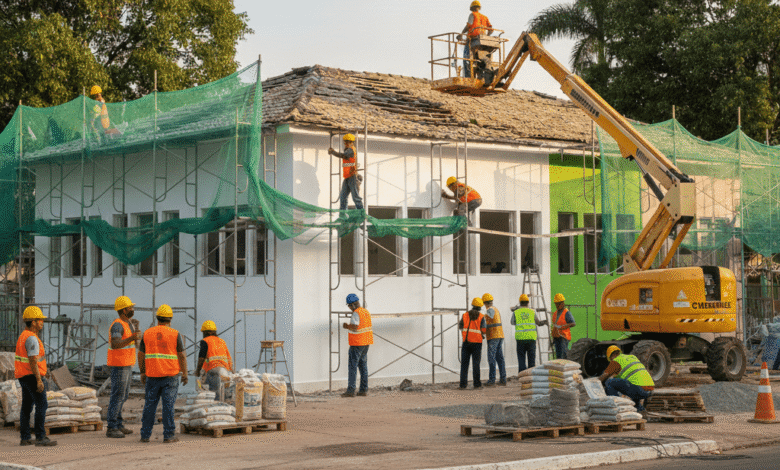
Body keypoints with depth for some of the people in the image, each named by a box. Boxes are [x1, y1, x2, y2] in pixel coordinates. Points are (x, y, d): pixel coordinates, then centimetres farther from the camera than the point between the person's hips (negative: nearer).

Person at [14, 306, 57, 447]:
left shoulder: (23, 336, 15)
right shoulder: (32, 339, -18)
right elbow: (33, 361, -23)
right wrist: (39, 381, -24)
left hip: (23, 377, 10)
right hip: (32, 376, -10)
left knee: (27, 407, 10)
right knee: (42, 405, -10)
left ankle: (25, 438, 11)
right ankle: (40, 437, -14)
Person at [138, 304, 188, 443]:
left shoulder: (147, 333, 3)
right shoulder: (175, 334, -5)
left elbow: (141, 355, 7)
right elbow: (182, 356, -5)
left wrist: (142, 373, 16)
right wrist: (185, 374, 3)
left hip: (152, 376, 2)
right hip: (171, 375, -2)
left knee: (150, 405, 9)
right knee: (168, 406, -1)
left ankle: (145, 435, 9)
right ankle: (168, 436, -3)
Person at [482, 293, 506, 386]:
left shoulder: (490, 310, -9)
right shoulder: (496, 310, 19)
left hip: (493, 336, -9)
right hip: (500, 336, 9)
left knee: (491, 358, -8)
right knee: (500, 358, 8)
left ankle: (491, 379, -12)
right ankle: (503, 379, 5)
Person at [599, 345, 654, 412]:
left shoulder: (616, 361, 6)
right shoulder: (633, 357, 28)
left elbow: (604, 376, 1)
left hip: (639, 390, -7)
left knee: (609, 382, -2)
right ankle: (639, 406, 23)